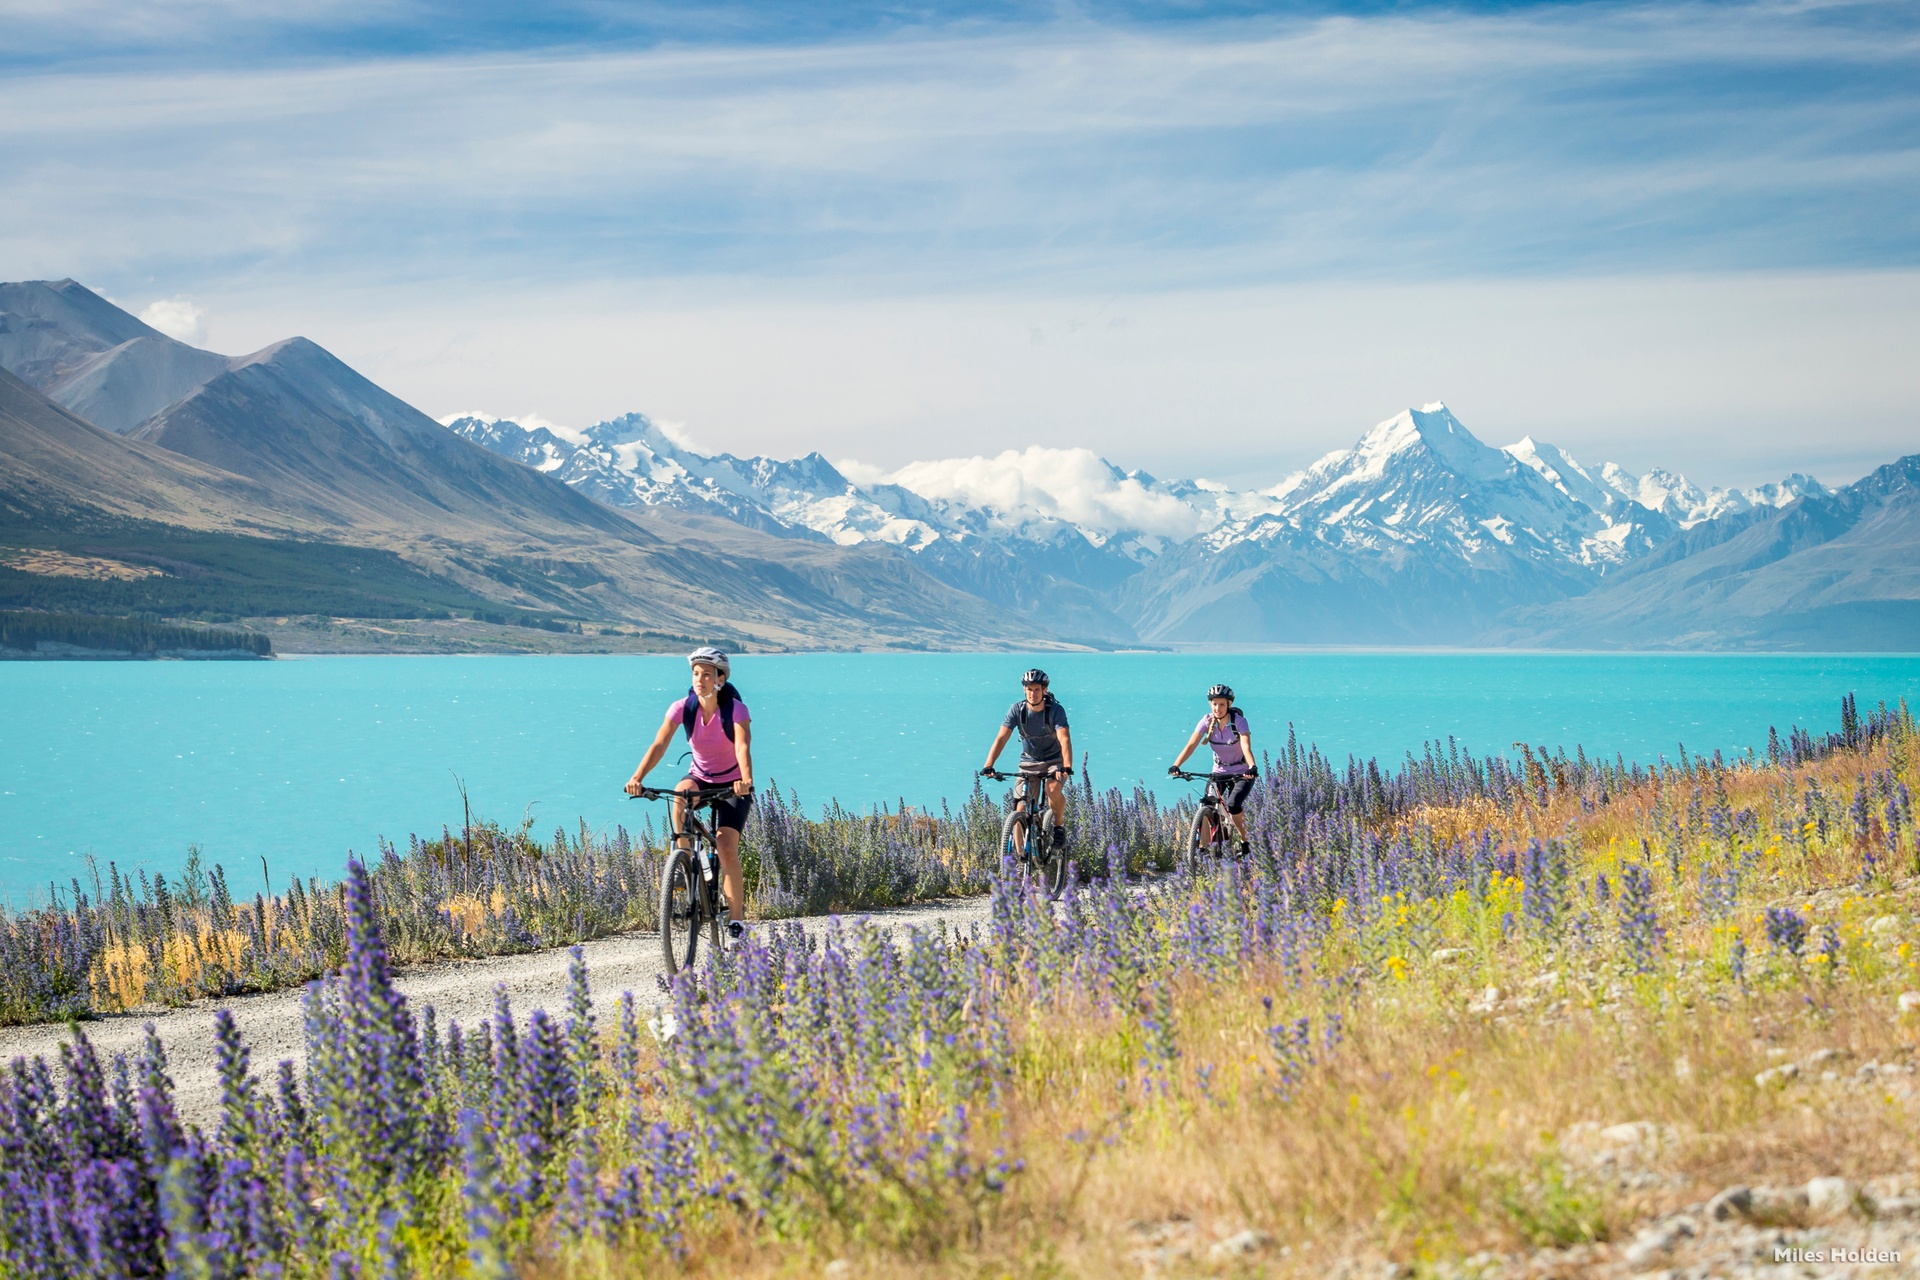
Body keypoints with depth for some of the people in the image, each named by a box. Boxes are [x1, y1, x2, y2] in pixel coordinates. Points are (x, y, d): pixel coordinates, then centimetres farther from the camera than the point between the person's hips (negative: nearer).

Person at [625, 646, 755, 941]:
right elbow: (659, 745, -25)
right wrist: (637, 777, -41)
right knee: (680, 792, -34)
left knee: (727, 847, -18)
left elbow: (743, 747, -37)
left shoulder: (735, 709, -22)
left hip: (732, 784, -3)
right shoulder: (682, 707, -15)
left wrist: (745, 779, -57)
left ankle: (737, 919, -8)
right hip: (701, 777, 3)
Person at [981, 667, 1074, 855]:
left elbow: (1064, 740, -31)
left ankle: (1059, 827, -6)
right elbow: (1001, 737, -21)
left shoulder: (1056, 710, -20)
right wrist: (988, 766, -34)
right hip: (1028, 762, 2)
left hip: (1054, 761, -2)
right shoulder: (1017, 710, -14)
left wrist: (1067, 767, -48)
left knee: (1054, 789, -33)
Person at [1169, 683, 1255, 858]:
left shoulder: (1239, 721, -21)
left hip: (1242, 773, -4)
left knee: (1233, 805, -26)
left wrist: (1252, 767, -54)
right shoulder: (1207, 721, -11)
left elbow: (1246, 747, -35)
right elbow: (1191, 745, -18)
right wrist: (1176, 766, -34)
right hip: (1219, 771, 4)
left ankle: (1244, 843, -6)